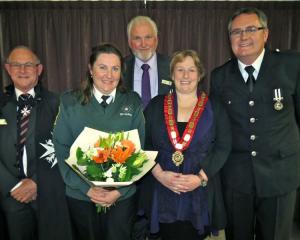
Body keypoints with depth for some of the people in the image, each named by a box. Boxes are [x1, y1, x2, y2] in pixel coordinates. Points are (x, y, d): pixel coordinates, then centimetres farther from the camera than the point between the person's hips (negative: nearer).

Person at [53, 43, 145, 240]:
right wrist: (86, 188, -13)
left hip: (123, 196, 0)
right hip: (80, 195, 0)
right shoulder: (70, 102, -3)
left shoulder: (133, 102, -1)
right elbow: (62, 150, -4)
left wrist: (120, 190, -11)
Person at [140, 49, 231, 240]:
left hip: (200, 194, 0)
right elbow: (144, 144, 1)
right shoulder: (156, 105, 5)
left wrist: (201, 177, -13)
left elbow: (223, 147, -3)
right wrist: (159, 173, -12)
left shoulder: (214, 108, 3)